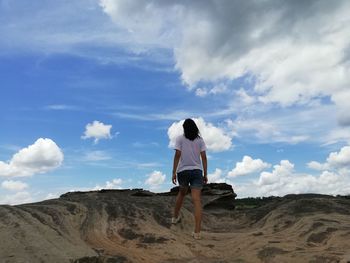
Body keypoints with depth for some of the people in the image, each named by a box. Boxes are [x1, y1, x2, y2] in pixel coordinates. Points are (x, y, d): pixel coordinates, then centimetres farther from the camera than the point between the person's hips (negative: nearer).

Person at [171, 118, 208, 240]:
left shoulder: (180, 139, -1)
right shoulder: (200, 140, 5)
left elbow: (177, 155, -9)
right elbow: (204, 157, 0)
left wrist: (174, 172, -6)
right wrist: (205, 174, 4)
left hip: (183, 171, 0)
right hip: (197, 171, 0)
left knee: (181, 193, 26)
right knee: (197, 200, -5)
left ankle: (175, 217, 43)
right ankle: (197, 232, -8)